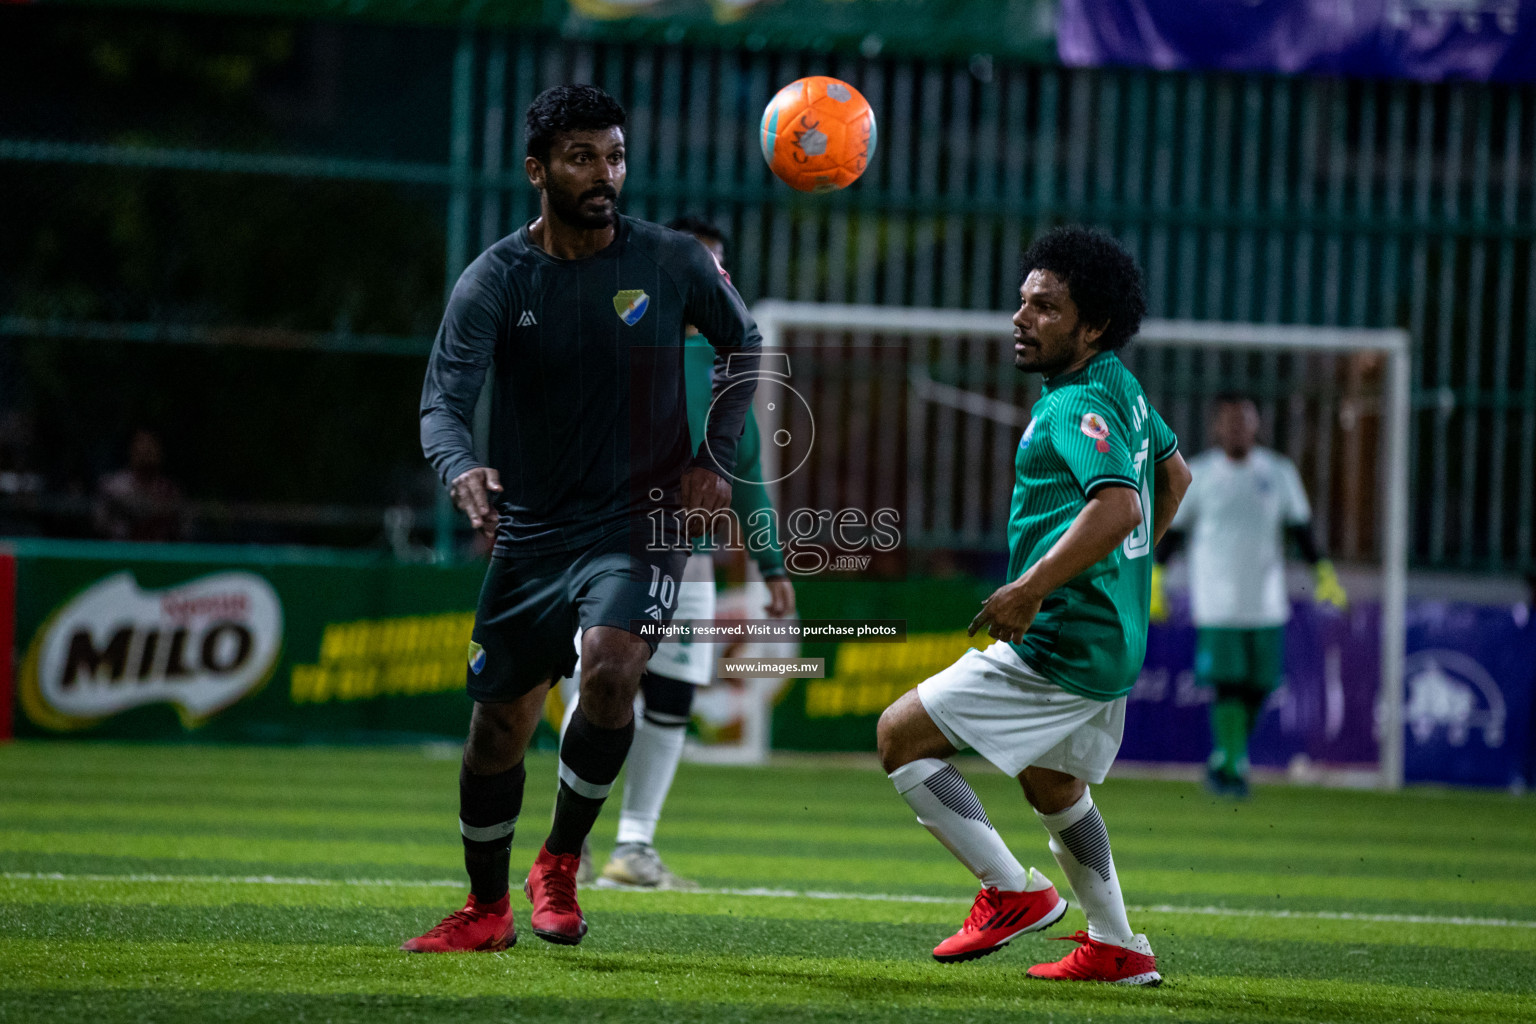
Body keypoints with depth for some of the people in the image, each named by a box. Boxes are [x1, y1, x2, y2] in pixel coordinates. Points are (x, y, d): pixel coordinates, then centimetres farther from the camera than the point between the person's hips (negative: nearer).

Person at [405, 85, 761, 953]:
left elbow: (744, 344, 14)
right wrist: (462, 470, -36)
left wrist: (718, 459, 5)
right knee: (499, 727, 8)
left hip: (642, 523, -2)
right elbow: (444, 399, -15)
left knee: (610, 669, -28)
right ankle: (487, 910, 29)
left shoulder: (673, 262, -4)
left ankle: (562, 864, -6)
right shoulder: (495, 281, -6)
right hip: (531, 532, 2)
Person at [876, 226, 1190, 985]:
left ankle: (1012, 892, -5)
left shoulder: (1079, 406, -19)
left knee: (901, 734, -5)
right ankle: (1116, 949, 31)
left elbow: (1118, 506, -34)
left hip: (1059, 647, -10)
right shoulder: (1120, 387, 11)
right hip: (1113, 638, 10)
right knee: (1052, 785, 27)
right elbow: (1173, 474, 27)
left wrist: (1030, 588, -31)